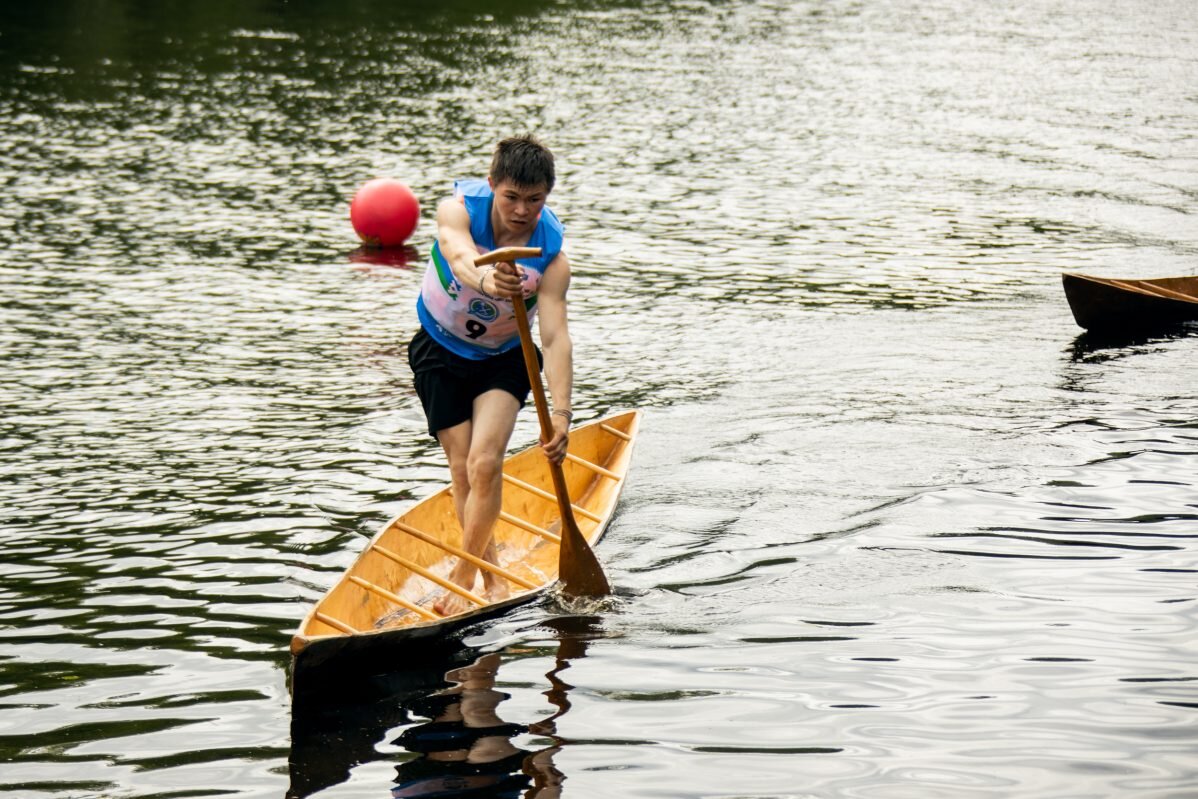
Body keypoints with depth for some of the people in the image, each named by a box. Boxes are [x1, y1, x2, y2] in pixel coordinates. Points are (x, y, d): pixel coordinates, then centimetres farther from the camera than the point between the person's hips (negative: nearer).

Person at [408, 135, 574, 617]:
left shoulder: (550, 256, -24)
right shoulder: (458, 210, -25)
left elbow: (555, 338, -31)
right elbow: (461, 256, -47)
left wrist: (561, 412, -45)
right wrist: (485, 280, -72)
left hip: (503, 360, -1)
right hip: (440, 351, 1)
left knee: (485, 463, -18)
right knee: (462, 470, 0)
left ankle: (463, 575, -4)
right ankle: (492, 578, 14)